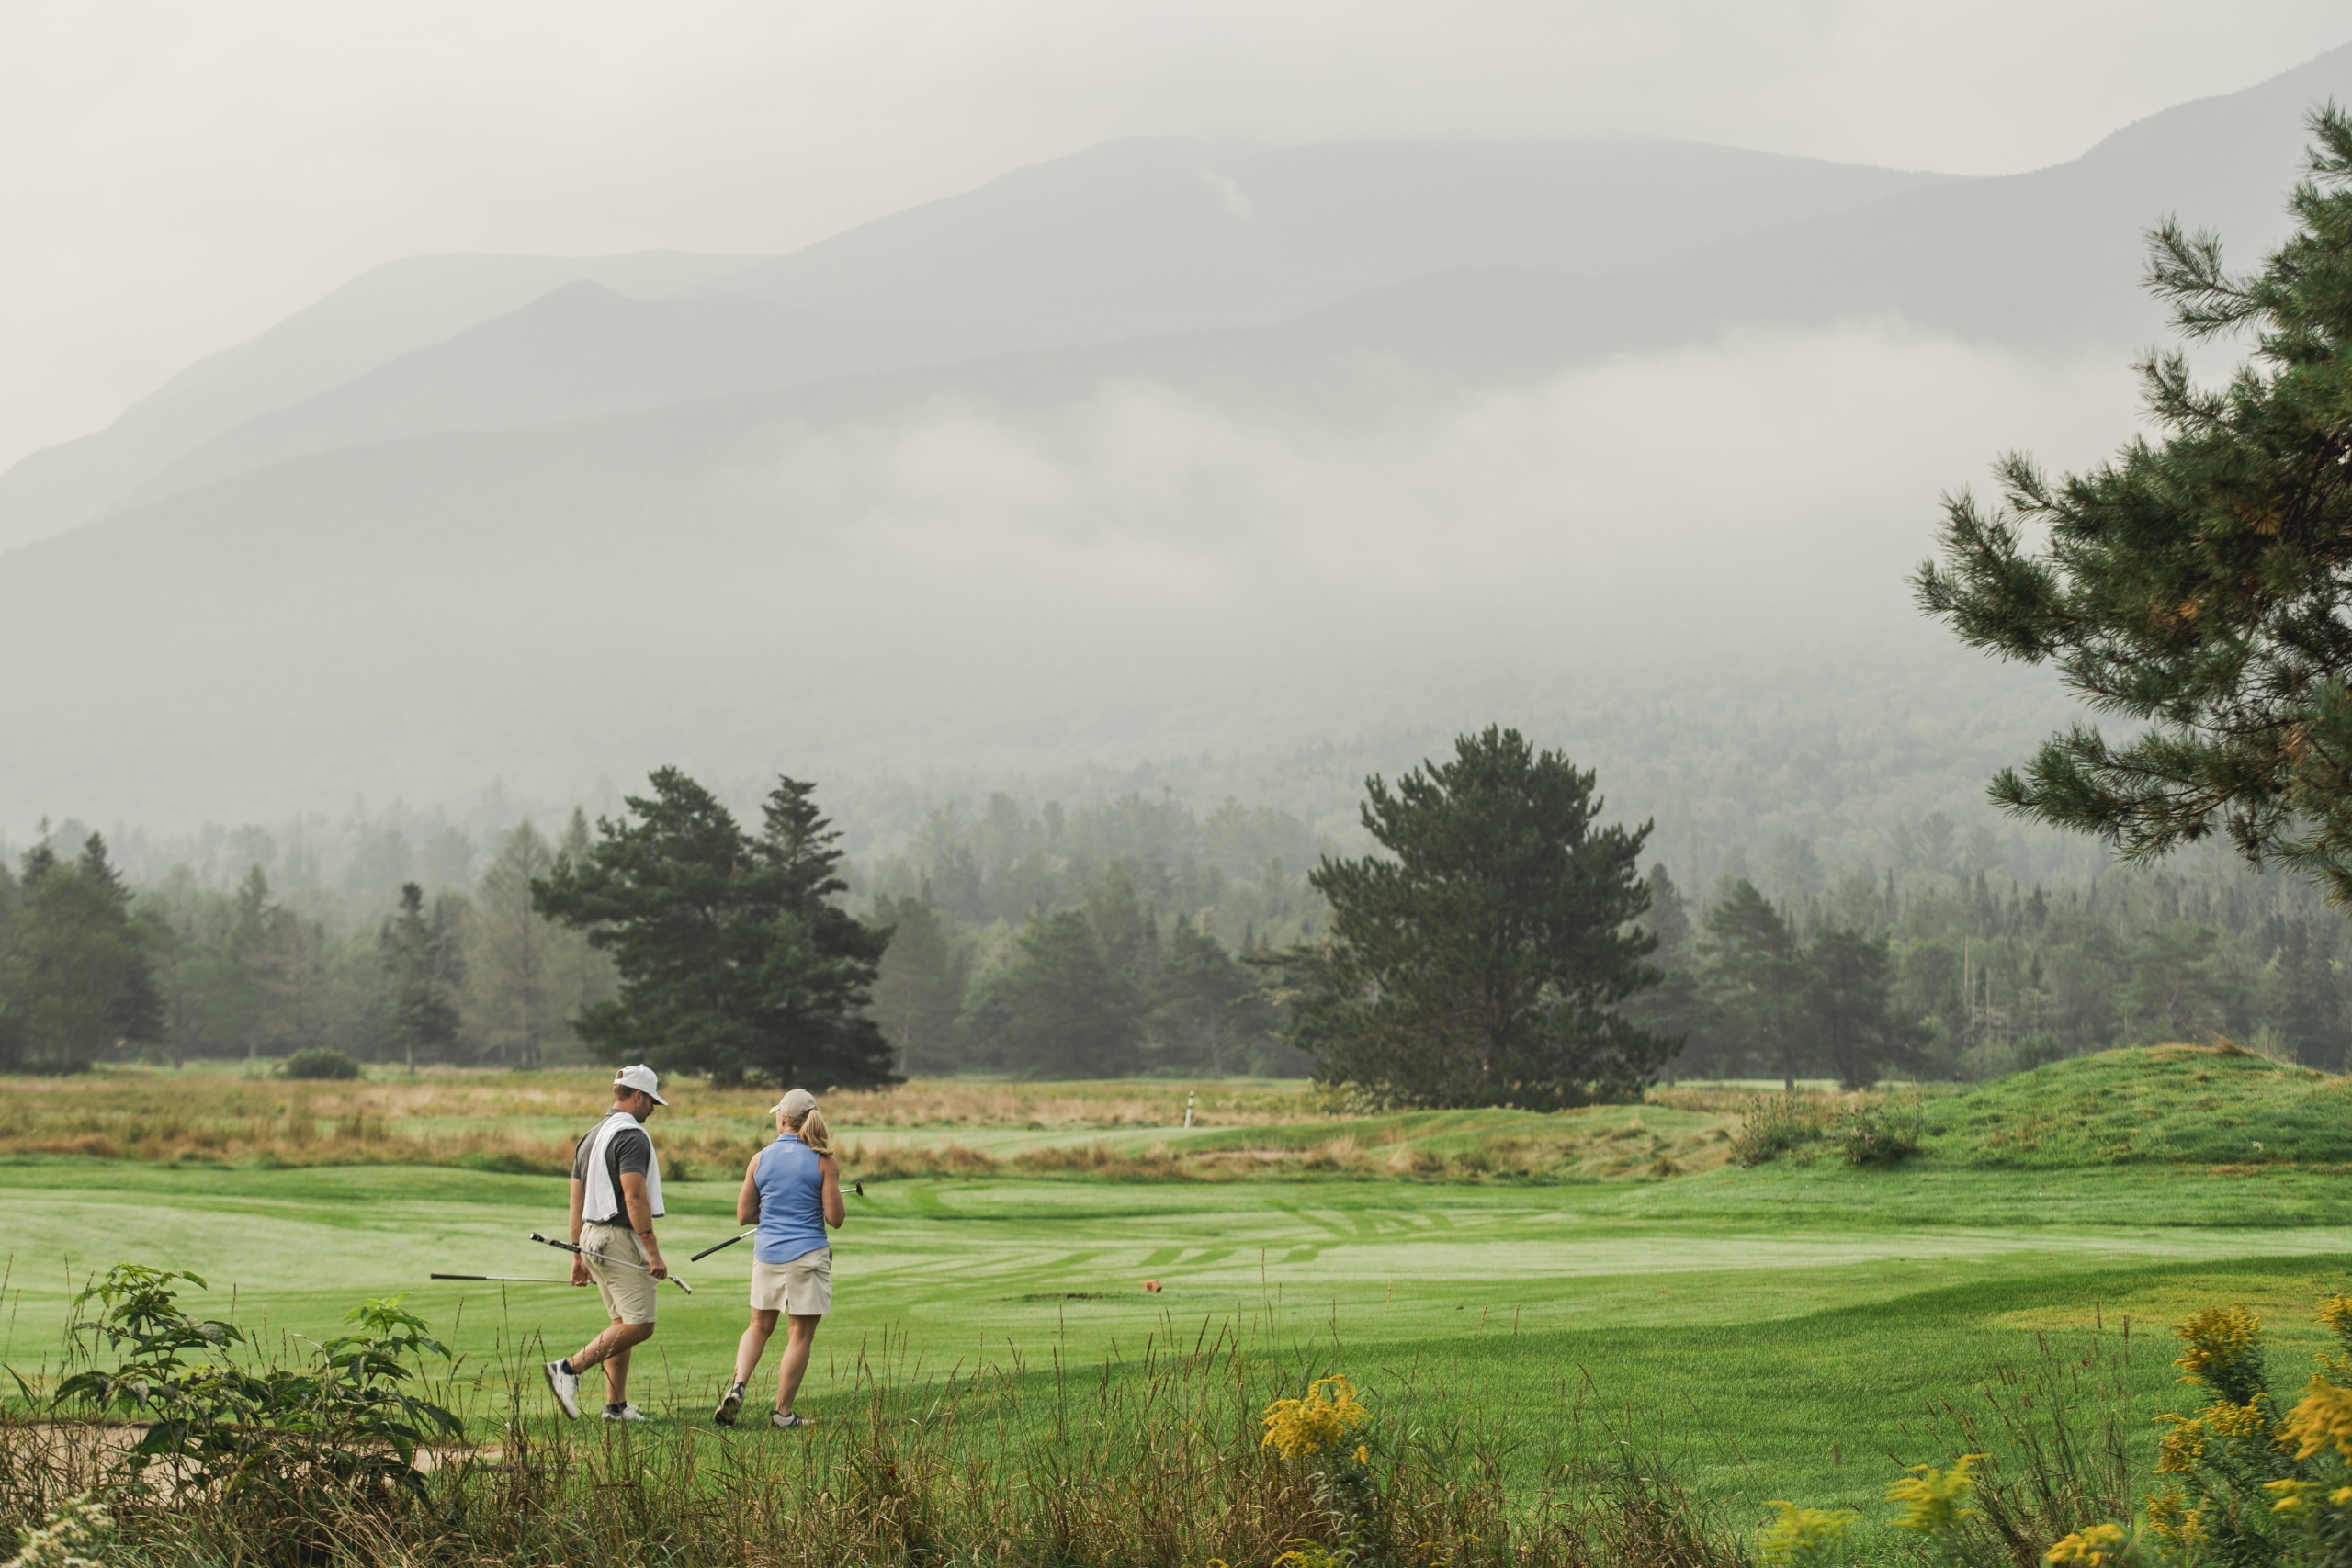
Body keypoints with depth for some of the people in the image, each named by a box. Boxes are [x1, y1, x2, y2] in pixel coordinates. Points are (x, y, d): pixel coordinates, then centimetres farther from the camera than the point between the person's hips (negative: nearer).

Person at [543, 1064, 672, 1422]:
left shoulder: (591, 1136, 16)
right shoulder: (632, 1136, -12)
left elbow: (577, 1200, 18)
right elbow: (634, 1197, -21)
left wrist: (579, 1255, 22)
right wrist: (653, 1252, -21)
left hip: (592, 1236, 10)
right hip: (621, 1238, -10)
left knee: (622, 1324, 14)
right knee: (638, 1326, -10)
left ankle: (616, 1405, 11)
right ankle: (569, 1368, -18)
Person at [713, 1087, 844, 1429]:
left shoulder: (760, 1160, 0)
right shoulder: (823, 1162, -7)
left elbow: (743, 1216, 4)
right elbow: (835, 1218, -8)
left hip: (767, 1253, 3)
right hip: (808, 1254, -3)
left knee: (759, 1327, 19)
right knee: (800, 1335, 5)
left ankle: (738, 1386, -1)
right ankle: (782, 1412, 7)